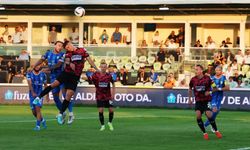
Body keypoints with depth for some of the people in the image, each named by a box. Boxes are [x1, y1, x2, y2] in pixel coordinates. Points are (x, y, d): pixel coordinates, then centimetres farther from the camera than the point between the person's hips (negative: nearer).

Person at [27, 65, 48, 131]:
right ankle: (42, 120, 33)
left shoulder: (43, 75, 2)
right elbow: (30, 84, -17)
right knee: (34, 112, 6)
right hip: (32, 95, 1)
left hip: (39, 94, -1)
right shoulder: (29, 74, -4)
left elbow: (45, 85, 12)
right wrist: (33, 93, -31)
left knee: (38, 109, -17)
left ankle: (38, 126, -13)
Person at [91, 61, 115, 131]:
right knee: (100, 111, -7)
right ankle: (102, 125, 9)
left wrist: (113, 95, 4)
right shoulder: (96, 75, -9)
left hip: (108, 96, 1)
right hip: (99, 96, -1)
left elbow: (113, 85, 6)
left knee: (111, 110, -1)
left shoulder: (109, 76, -6)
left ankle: (110, 123, 25)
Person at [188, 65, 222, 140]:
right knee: (198, 115, -15)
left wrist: (209, 91, -12)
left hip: (206, 100, -2)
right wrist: (189, 99, 14)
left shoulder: (207, 79, -10)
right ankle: (204, 133, -2)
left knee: (209, 115, -15)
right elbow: (190, 89, 15)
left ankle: (216, 131, 6)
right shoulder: (193, 80, -3)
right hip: (198, 101, 2)